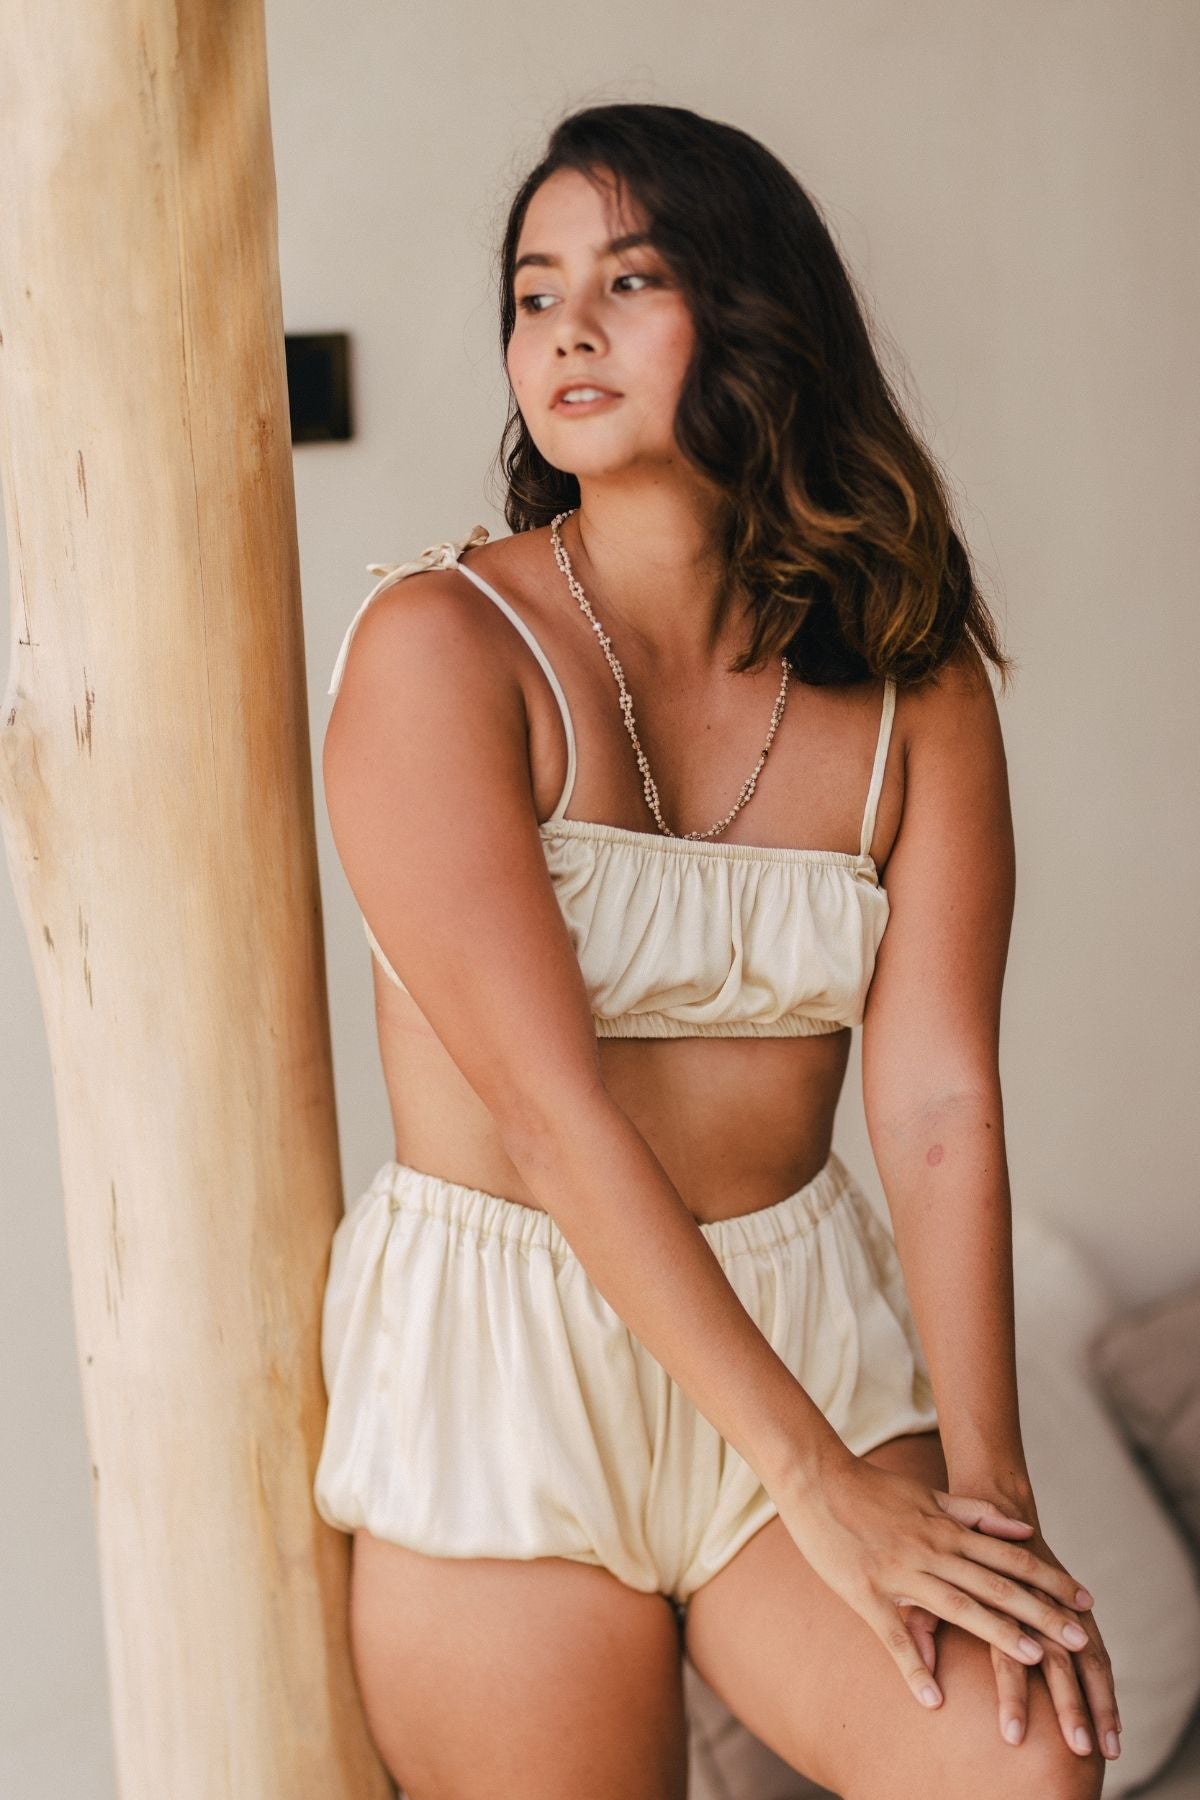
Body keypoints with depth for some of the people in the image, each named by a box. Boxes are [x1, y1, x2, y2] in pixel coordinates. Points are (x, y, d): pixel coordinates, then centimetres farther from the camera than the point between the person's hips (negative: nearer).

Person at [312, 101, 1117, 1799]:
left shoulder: (912, 681, -1)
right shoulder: (440, 642, -13)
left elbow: (940, 1100, -7)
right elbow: (551, 1108, -19)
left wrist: (984, 1478, -18)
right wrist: (822, 1482, -20)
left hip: (806, 1318, 3)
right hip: (501, 1363, -2)